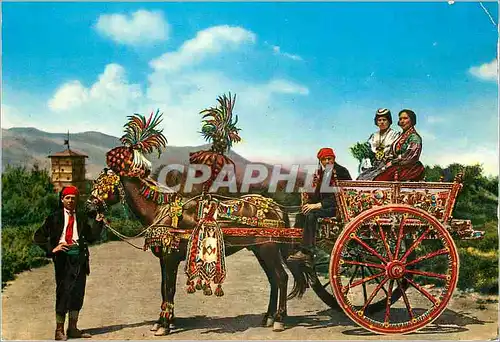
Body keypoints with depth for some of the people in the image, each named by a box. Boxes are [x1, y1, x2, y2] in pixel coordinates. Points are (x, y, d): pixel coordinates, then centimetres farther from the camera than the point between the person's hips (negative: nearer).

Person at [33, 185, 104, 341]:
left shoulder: (81, 218, 15)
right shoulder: (55, 217, 3)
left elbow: (91, 237, 12)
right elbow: (38, 236, 1)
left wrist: (98, 222, 2)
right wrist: (51, 249, -10)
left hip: (79, 257, 4)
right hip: (63, 257, -4)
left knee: (78, 293, 9)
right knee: (64, 292, -2)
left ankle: (72, 328, 21)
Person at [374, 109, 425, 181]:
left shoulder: (414, 137, -3)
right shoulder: (402, 136, 21)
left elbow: (409, 157, -14)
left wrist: (392, 162, -11)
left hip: (408, 169, -8)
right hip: (397, 168, 8)